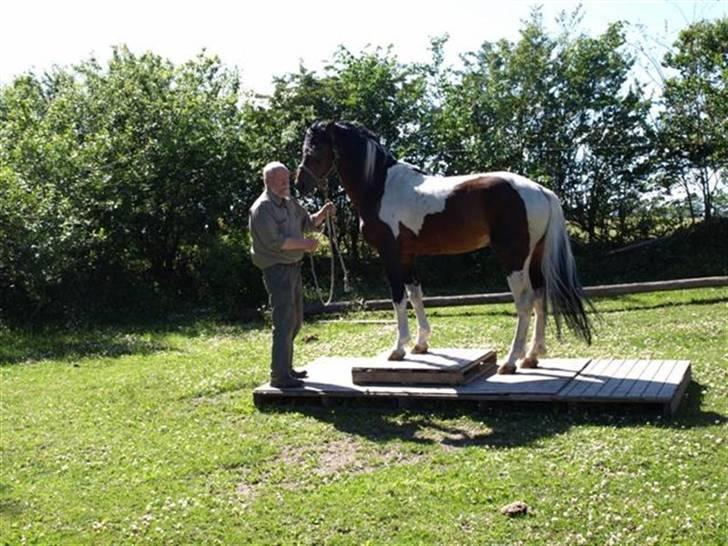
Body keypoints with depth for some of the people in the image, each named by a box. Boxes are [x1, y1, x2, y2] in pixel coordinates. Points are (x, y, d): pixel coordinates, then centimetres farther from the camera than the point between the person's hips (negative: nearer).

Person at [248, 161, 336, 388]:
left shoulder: (290, 203, 12)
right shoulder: (262, 208, -15)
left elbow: (307, 223, 23)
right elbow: (274, 241, -23)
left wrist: (323, 214, 4)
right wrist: (304, 244, -19)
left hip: (293, 266, 10)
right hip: (277, 269, -10)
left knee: (295, 321, 17)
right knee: (284, 322, -11)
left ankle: (286, 368, 29)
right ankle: (279, 376, -7)